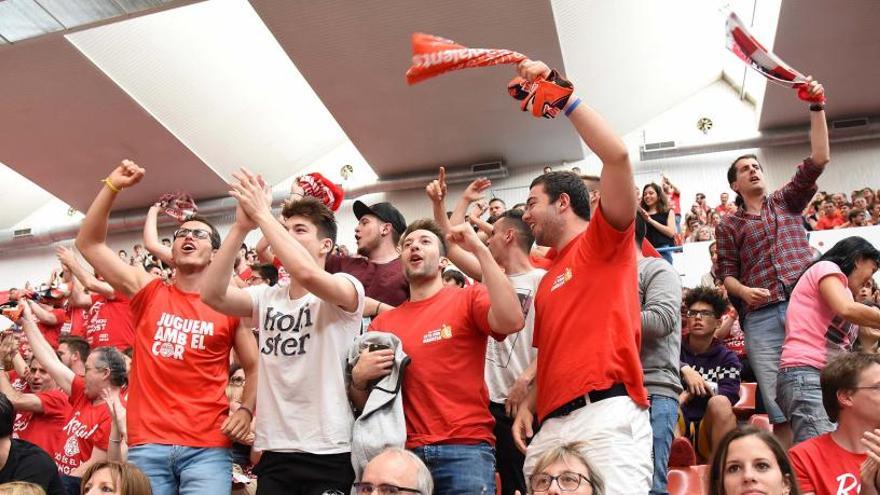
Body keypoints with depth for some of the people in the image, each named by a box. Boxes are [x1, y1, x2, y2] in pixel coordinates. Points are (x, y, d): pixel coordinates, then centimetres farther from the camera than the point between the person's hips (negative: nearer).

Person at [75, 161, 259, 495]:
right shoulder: (148, 291, 9)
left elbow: (255, 368, 12)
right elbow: (88, 243, 8)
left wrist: (246, 410, -4)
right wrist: (113, 186, 2)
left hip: (207, 447, -1)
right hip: (146, 443, 2)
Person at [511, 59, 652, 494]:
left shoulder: (603, 240, 6)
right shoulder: (547, 279, 26)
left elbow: (617, 156, -9)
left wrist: (561, 93, -5)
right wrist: (529, 403, 10)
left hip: (607, 415, -7)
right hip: (552, 424, 8)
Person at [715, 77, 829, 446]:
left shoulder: (787, 201, 21)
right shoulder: (728, 225, 17)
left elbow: (818, 159, 10)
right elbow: (727, 272, 9)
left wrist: (816, 108, 5)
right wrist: (742, 290, -13)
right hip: (760, 318, -1)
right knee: (778, 406, -3)